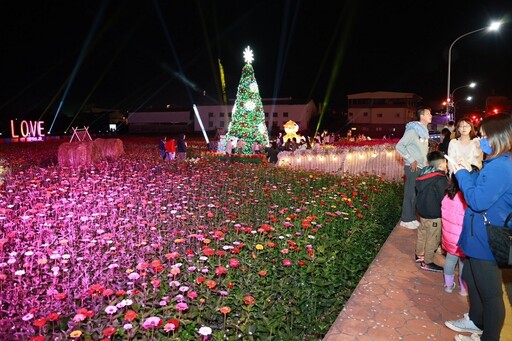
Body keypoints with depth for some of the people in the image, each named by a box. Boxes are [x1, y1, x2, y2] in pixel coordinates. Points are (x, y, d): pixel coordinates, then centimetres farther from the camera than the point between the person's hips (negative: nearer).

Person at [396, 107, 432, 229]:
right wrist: (411, 160, -16)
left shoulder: (424, 131, 13)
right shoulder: (413, 130, -13)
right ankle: (406, 219, 8)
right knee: (411, 194, -2)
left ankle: (412, 217, 24)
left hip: (422, 168, 8)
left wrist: (424, 162, 9)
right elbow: (399, 146, -16)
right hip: (413, 168, -8)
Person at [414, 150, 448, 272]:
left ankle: (419, 255, 38)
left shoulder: (424, 173, 2)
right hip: (434, 214, -8)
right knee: (432, 238, 5)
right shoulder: (440, 179, -22)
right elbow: (443, 198, -20)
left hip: (422, 209, 8)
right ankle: (427, 262, 16)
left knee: (422, 233, 23)